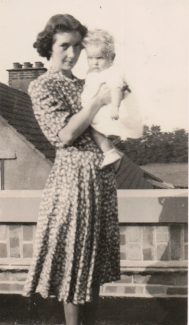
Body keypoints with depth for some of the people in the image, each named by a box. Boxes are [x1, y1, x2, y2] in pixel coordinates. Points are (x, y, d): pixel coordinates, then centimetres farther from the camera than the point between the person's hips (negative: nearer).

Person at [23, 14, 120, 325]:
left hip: (103, 176, 8)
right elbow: (64, 134, -18)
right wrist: (98, 100, -15)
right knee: (75, 259, 1)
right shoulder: (43, 86, -7)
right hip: (75, 176, -7)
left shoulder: (82, 84, 14)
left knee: (95, 259, 14)